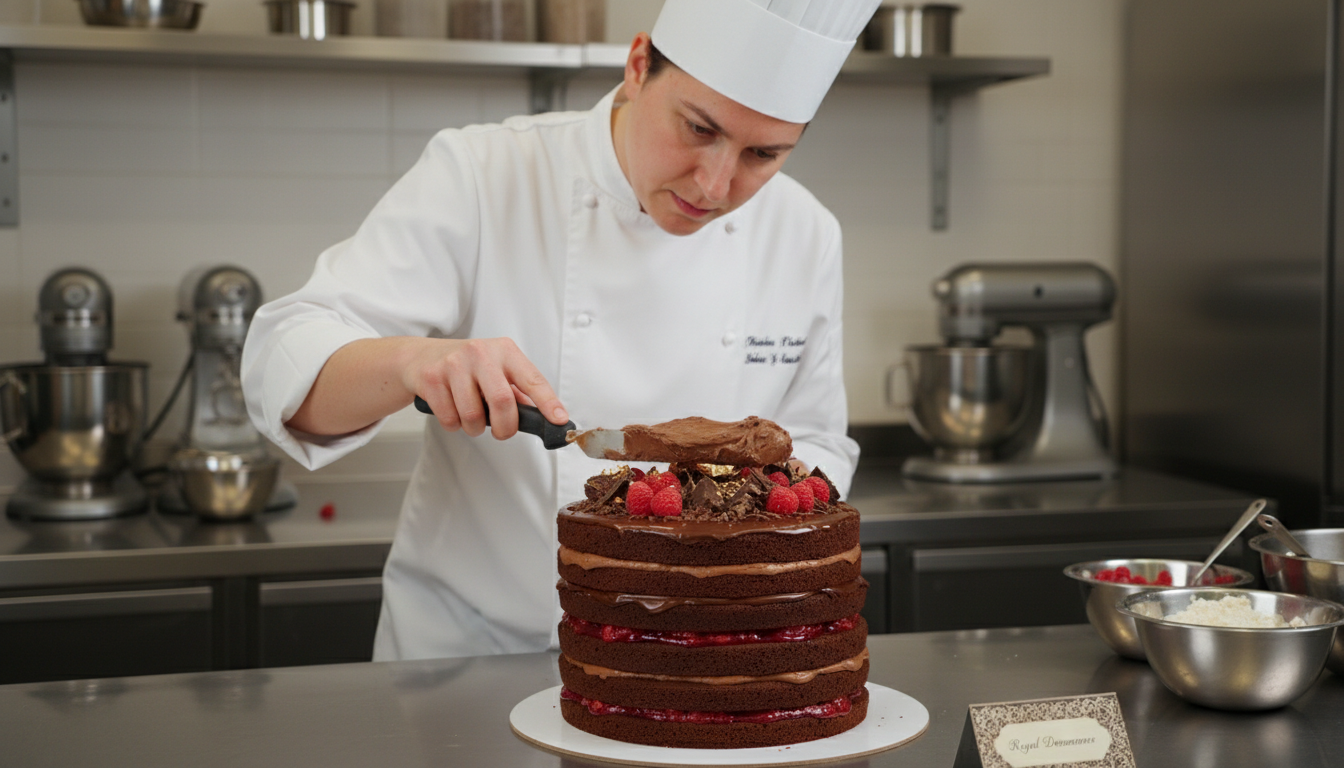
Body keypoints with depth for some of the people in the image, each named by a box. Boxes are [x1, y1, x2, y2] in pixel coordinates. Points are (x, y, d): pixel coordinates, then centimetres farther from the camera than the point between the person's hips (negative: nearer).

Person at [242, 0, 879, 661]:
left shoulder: (805, 236, 0)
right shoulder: (481, 178, -12)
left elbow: (816, 446, 11)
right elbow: (285, 369, -16)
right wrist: (410, 361, -37)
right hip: (466, 648, -2)